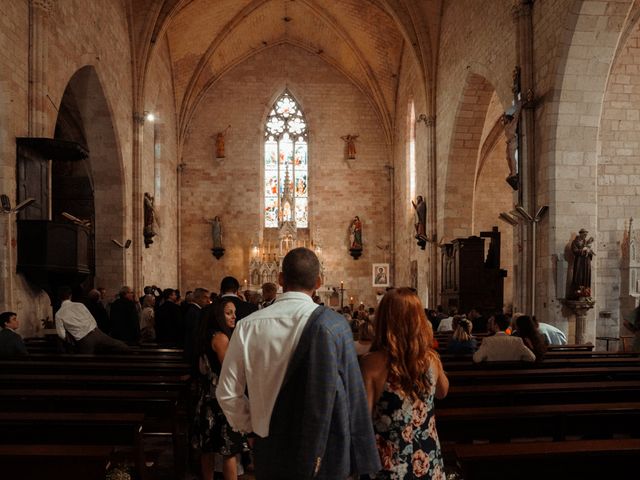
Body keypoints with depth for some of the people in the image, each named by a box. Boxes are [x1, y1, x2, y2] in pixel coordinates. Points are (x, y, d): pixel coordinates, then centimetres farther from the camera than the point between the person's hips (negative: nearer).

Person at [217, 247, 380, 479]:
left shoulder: (248, 325, -7)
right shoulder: (332, 324, -16)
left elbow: (227, 393, -2)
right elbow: (352, 393, -15)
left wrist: (253, 426, 12)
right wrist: (360, 459, -7)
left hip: (270, 453, 3)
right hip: (324, 458, -2)